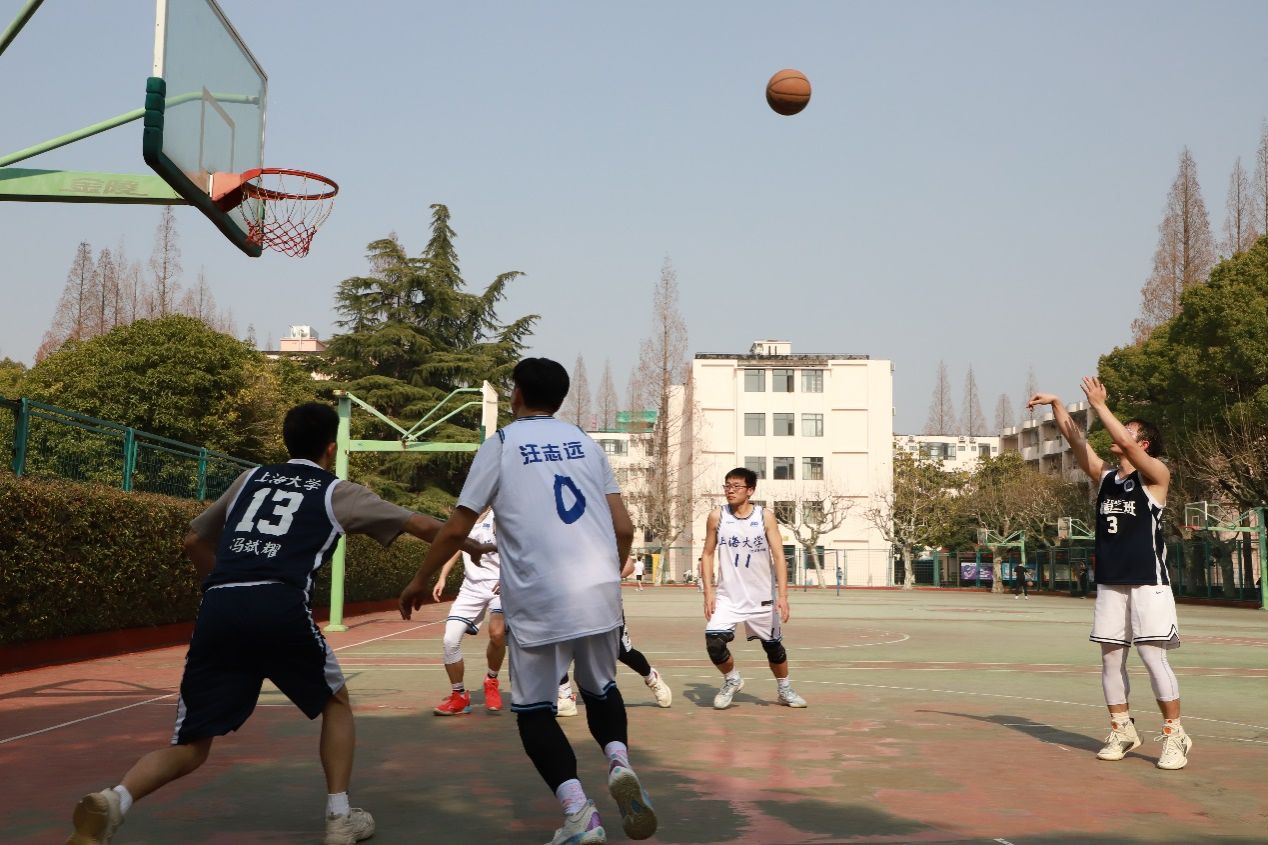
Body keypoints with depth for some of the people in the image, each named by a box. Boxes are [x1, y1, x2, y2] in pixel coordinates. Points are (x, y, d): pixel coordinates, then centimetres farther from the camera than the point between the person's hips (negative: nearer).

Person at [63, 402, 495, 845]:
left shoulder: (251, 478, 27)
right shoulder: (337, 492, 17)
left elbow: (194, 540, 34)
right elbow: (419, 525, 22)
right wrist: (471, 545, 39)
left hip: (218, 610, 3)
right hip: (280, 609, -3)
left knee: (190, 748, 9)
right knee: (335, 701, 25)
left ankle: (114, 800, -19)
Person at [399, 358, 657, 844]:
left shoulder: (502, 444, 3)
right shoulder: (585, 443, 14)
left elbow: (455, 530, 3)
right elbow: (624, 529, 9)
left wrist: (419, 583, 18)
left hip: (539, 602, -4)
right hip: (600, 594, 4)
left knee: (534, 710, 11)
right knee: (600, 689, 25)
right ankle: (619, 763, -3)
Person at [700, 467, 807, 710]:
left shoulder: (765, 517, -7)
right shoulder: (717, 517, -4)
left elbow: (778, 556, -9)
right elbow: (708, 555, 3)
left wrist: (782, 594, -18)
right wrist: (708, 592, -6)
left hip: (761, 596, 0)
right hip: (728, 596, 0)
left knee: (773, 644, 12)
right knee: (713, 642, -17)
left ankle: (785, 690, 36)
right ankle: (732, 679, 11)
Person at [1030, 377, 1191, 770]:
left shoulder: (1156, 474, -5)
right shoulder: (1104, 475, 11)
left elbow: (1126, 444, -22)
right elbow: (1075, 439, 5)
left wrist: (1100, 405, -18)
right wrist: (1056, 404, -4)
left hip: (1148, 583, -6)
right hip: (1109, 583, 6)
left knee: (1153, 657, -7)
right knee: (1111, 659, 8)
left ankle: (1174, 735, 3)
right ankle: (1122, 730, 19)